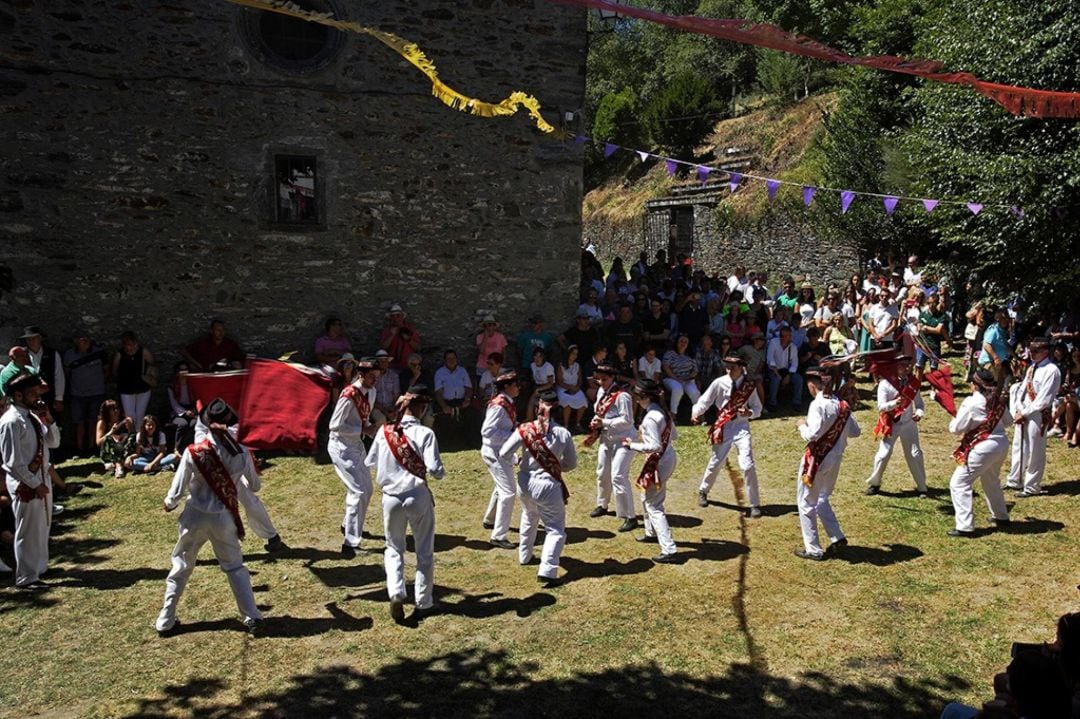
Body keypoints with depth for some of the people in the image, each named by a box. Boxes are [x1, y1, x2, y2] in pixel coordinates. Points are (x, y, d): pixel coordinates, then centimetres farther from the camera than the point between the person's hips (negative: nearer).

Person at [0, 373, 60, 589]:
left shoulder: (33, 416, 5)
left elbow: (53, 442, 11)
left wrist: (49, 420, -4)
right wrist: (35, 484, -17)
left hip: (43, 477, 9)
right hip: (25, 484, -9)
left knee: (43, 526, 21)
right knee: (28, 531, 2)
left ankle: (40, 567, 37)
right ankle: (26, 578, 15)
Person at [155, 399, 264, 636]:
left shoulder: (193, 452, -15)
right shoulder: (241, 453, -10)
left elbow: (176, 492, -11)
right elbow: (255, 486, 5)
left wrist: (169, 504, 12)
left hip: (195, 517, -1)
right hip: (224, 518, 1)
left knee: (180, 567, 19)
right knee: (235, 567, 18)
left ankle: (165, 622, 27)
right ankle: (252, 617, 15)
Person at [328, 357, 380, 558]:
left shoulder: (372, 392, 2)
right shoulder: (349, 395, -24)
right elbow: (335, 425, -22)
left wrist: (371, 427, -4)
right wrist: (363, 430, -23)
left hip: (357, 445, 9)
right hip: (341, 446, -9)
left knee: (366, 489, 18)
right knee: (358, 492, -13)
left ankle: (349, 526, 40)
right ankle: (349, 543, -7)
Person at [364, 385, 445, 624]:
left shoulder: (384, 431, -4)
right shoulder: (425, 434, -14)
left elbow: (370, 463, 7)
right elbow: (435, 470, -19)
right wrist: (441, 472, 3)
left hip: (391, 497, 3)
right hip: (418, 497, -2)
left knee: (394, 549, 20)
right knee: (424, 552, 15)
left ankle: (396, 593, -1)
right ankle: (423, 602, 24)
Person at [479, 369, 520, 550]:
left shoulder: (508, 403, 5)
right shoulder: (498, 406, -24)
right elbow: (488, 431, -29)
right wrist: (513, 436, -28)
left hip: (502, 452, 11)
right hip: (494, 452, -11)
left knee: (502, 487, 27)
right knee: (508, 492, -12)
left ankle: (489, 520, 47)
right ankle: (498, 536, -7)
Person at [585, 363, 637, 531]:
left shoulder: (622, 396, -22)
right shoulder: (601, 392, 4)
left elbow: (627, 421, -24)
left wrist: (603, 423, -23)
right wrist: (596, 427, -2)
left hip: (622, 440, -9)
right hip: (606, 438, 9)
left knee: (618, 477, -14)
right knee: (602, 473, 21)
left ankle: (630, 517, -6)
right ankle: (602, 505, 44)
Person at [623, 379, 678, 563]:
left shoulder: (650, 418, -23)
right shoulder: (663, 411, 4)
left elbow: (655, 446, -25)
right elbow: (674, 435, 12)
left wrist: (633, 446, -17)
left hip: (658, 462, -10)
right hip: (669, 457, 10)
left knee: (654, 506, -2)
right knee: (647, 498, 27)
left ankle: (669, 550, -5)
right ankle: (652, 533, 45)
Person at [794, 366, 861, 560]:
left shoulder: (818, 404, -20)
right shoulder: (841, 404, 1)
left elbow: (813, 435, -26)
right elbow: (855, 431, 8)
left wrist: (802, 426, -8)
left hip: (817, 459, -7)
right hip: (835, 457, 7)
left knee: (806, 502, 7)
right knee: (822, 499, 26)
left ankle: (813, 549, 13)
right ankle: (837, 538, 23)